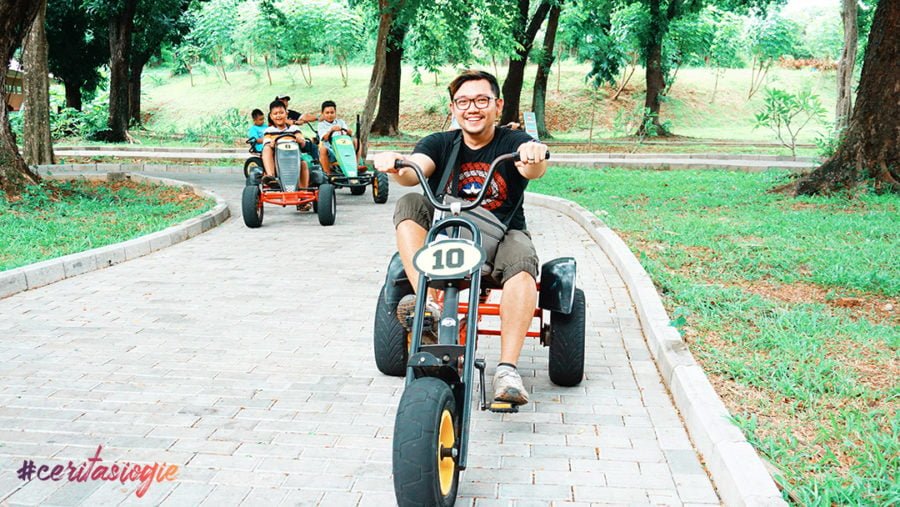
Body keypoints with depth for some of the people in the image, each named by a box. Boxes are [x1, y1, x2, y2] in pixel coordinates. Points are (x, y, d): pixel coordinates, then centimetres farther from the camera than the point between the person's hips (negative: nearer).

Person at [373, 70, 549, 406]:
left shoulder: (513, 142, -1)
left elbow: (532, 169, -24)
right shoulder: (440, 144, 5)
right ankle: (426, 301, -35)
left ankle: (507, 370, -37)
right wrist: (396, 168, -40)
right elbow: (414, 172, -16)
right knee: (410, 204, -22)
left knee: (522, 262, -34)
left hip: (502, 235, -2)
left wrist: (535, 159, -49)